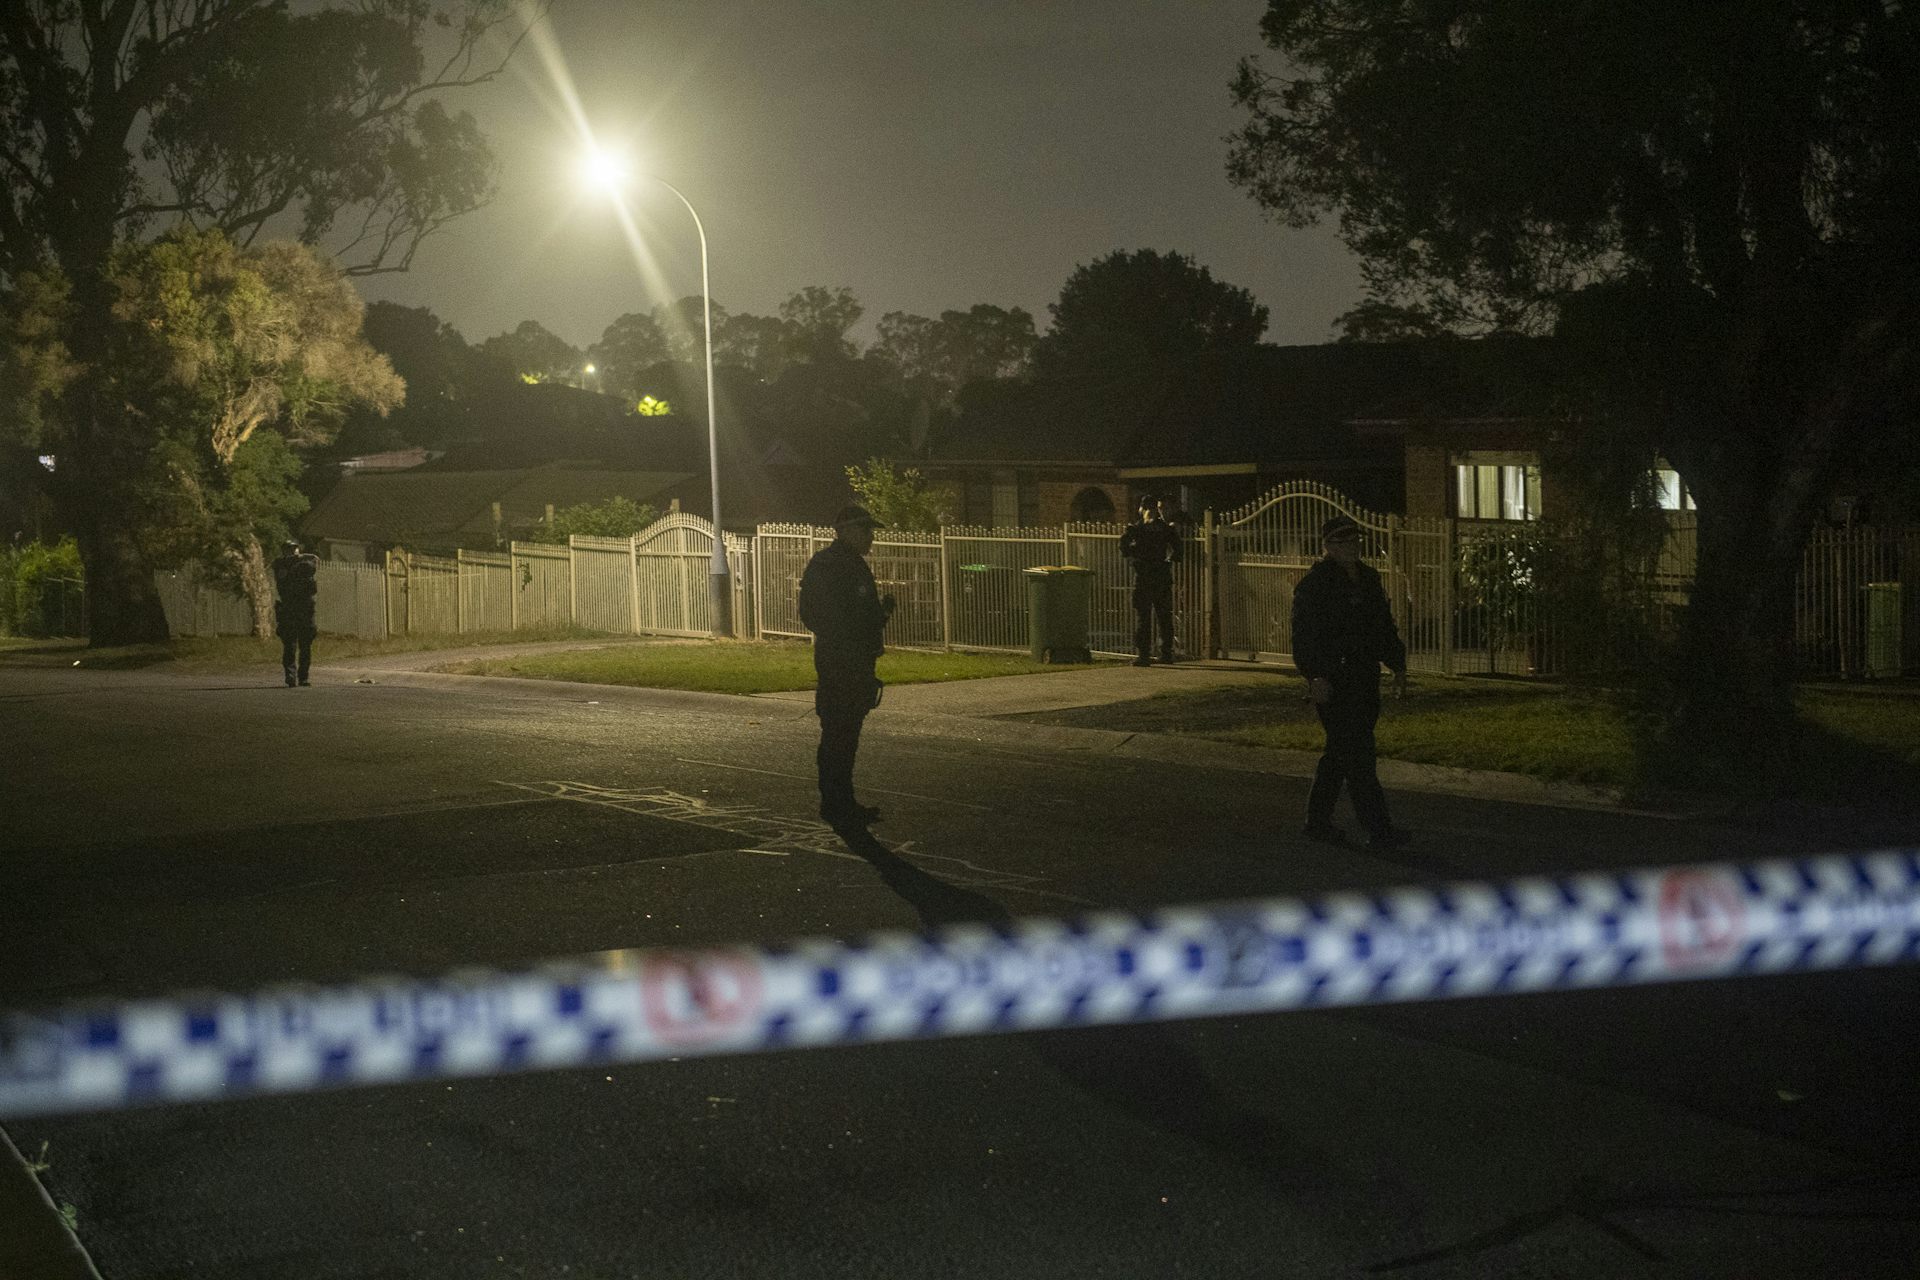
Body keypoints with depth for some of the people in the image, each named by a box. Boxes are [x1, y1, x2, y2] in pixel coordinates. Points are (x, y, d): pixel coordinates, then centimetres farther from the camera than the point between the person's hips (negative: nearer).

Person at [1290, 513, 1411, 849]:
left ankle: (1318, 821, 23)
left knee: (1340, 752, 13)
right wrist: (1316, 676, -20)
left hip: (1365, 680, 8)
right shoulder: (1314, 583, -9)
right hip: (1333, 681, -8)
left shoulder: (1368, 578, 15)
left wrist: (1398, 667, 17)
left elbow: (1385, 626, 22)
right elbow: (1304, 635, -14)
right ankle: (1378, 830, -11)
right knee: (1356, 754, -10)